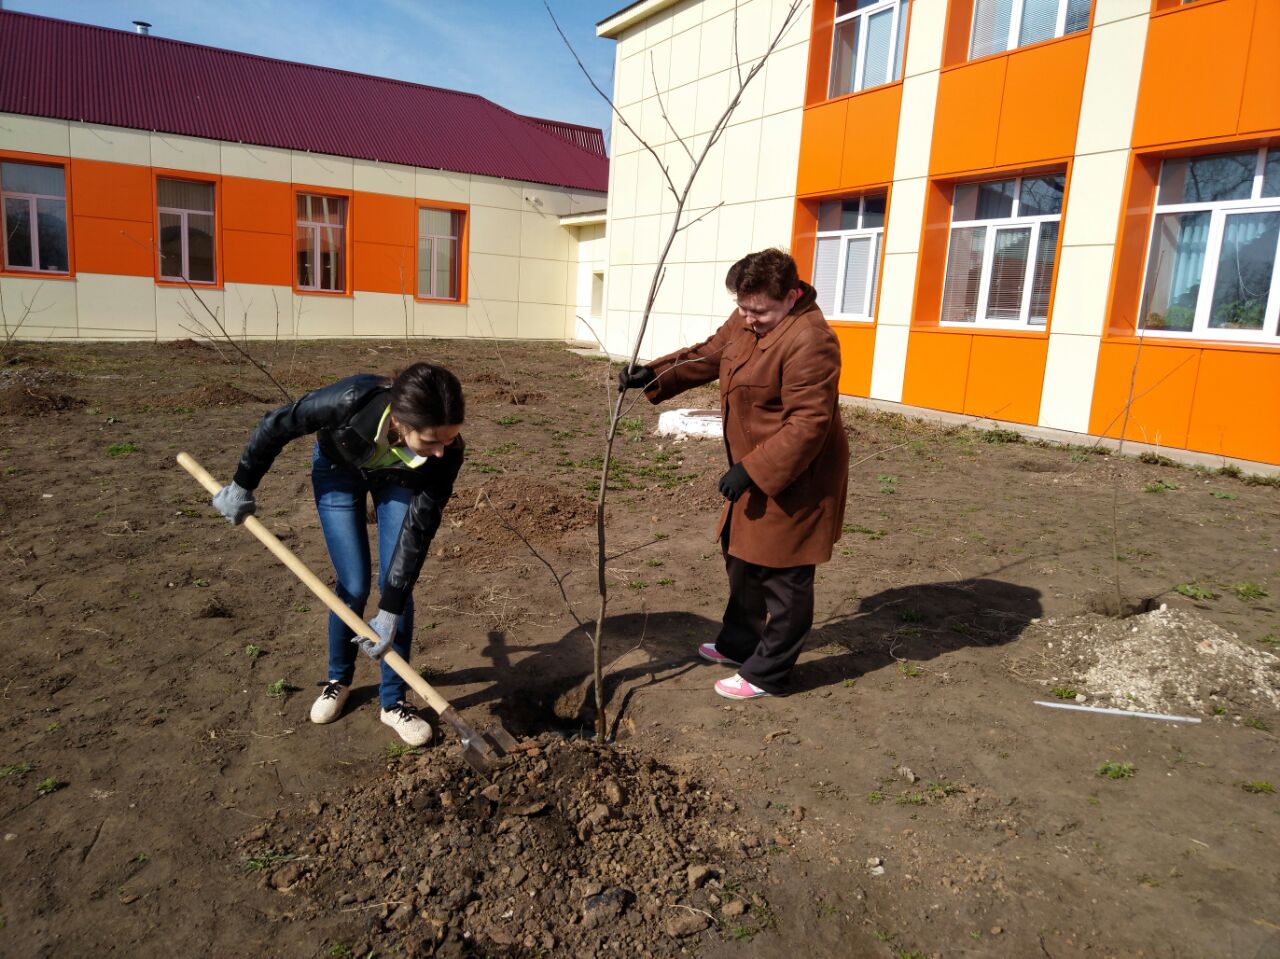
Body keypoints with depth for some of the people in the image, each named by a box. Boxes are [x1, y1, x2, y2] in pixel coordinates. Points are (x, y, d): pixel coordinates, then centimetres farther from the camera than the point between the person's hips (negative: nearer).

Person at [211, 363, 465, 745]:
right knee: (353, 586, -3)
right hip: (339, 468, -1)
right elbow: (276, 425, -23)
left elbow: (418, 530, -29)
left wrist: (390, 611, -29)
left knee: (397, 587, -7)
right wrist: (242, 486, -10)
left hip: (399, 479, 1)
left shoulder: (447, 451, -38)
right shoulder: (351, 400, -43)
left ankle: (394, 701, 10)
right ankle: (338, 680, 24)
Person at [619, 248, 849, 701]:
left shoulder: (809, 342, -27)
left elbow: (807, 423, -28)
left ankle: (767, 673, 20)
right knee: (741, 556, 22)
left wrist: (753, 470, -28)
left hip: (794, 479, -10)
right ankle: (739, 642, 42)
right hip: (756, 471, 10)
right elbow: (708, 355, 13)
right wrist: (653, 375, -1)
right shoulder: (747, 321, 3)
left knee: (781, 575, 4)